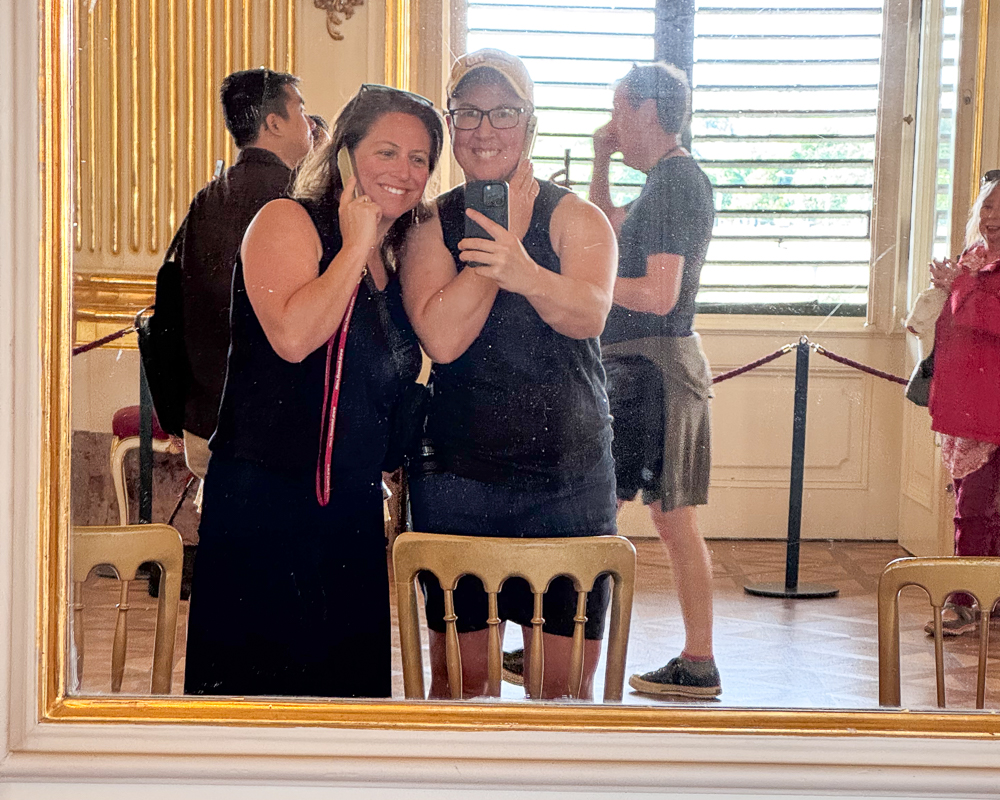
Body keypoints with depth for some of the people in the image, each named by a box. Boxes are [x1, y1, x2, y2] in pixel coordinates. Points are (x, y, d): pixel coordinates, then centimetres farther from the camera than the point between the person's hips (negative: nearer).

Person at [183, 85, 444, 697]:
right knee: (260, 671, -2)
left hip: (356, 504, 8)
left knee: (350, 670, 11)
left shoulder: (396, 256, 15)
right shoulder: (288, 221, -6)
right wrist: (356, 245, -15)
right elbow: (293, 336, -24)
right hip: (268, 499, -7)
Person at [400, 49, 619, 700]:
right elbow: (442, 336, -14)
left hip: (570, 480, -1)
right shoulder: (433, 225, 3)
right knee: (460, 674, 7)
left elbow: (589, 314, -20)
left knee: (566, 681, 2)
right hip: (459, 478, 1)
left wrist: (524, 272, -40)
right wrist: (505, 236, -13)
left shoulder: (573, 217, 0)